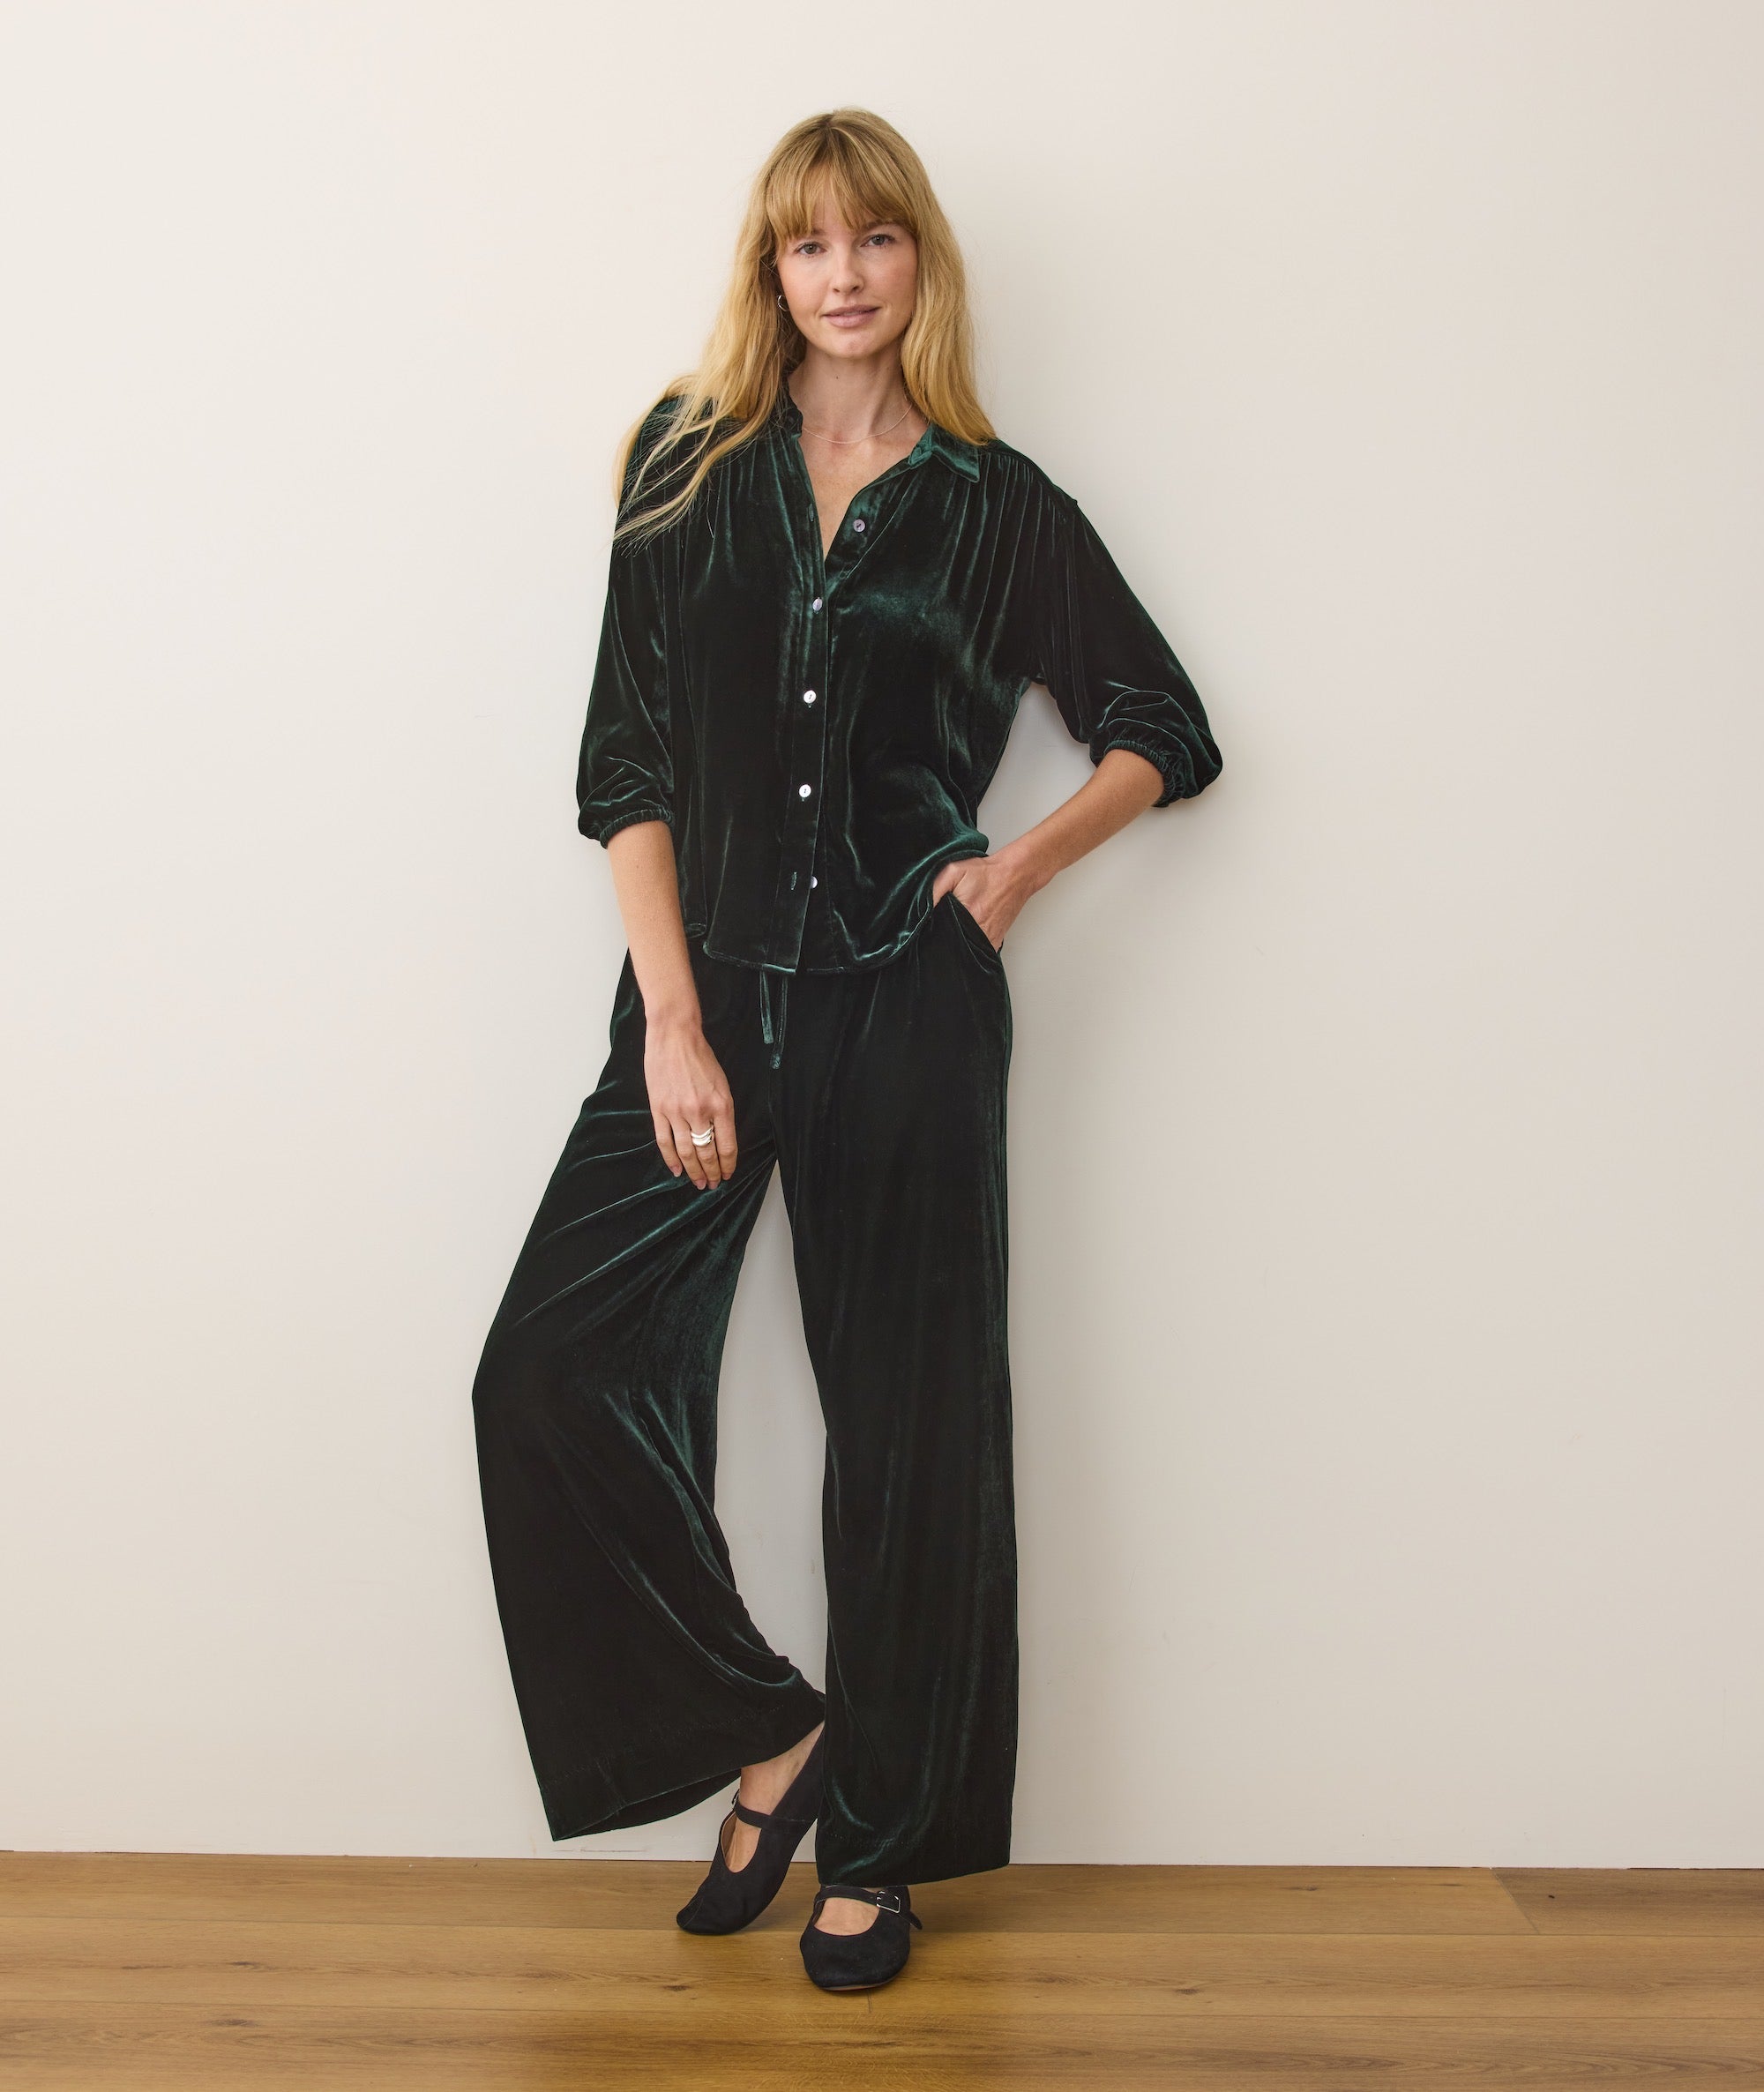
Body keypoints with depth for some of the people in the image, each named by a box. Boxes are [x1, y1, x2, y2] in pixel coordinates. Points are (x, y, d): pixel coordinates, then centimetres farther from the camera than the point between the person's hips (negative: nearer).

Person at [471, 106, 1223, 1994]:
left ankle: (876, 1842, 21)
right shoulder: (690, 467, 7)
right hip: (707, 991, 2)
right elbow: (628, 766, 1)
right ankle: (768, 1730, 12)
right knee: (552, 1374, -8)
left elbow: (1167, 733, 14)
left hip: (907, 1008, -1)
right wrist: (672, 1023, -7)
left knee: (904, 1420, 4)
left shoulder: (993, 505, 6)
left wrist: (1021, 866, -2)